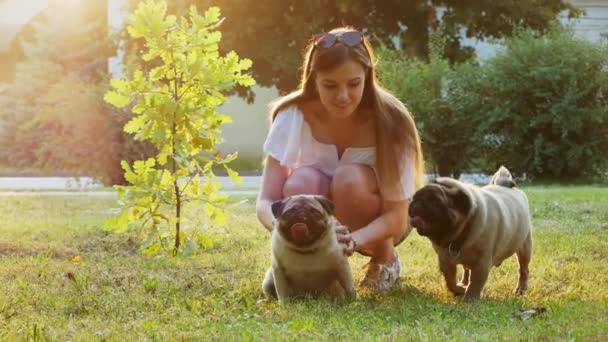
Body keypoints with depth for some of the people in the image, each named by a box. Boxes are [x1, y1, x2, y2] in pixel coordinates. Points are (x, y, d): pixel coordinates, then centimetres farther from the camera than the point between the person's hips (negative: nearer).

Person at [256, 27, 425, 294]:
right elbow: (265, 201, -25)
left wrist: (355, 238, -48)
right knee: (299, 184, -33)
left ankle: (385, 260, -5)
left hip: (378, 220, -1)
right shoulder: (294, 116, -23)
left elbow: (397, 215, -26)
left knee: (349, 179, -34)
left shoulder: (389, 121, -27)